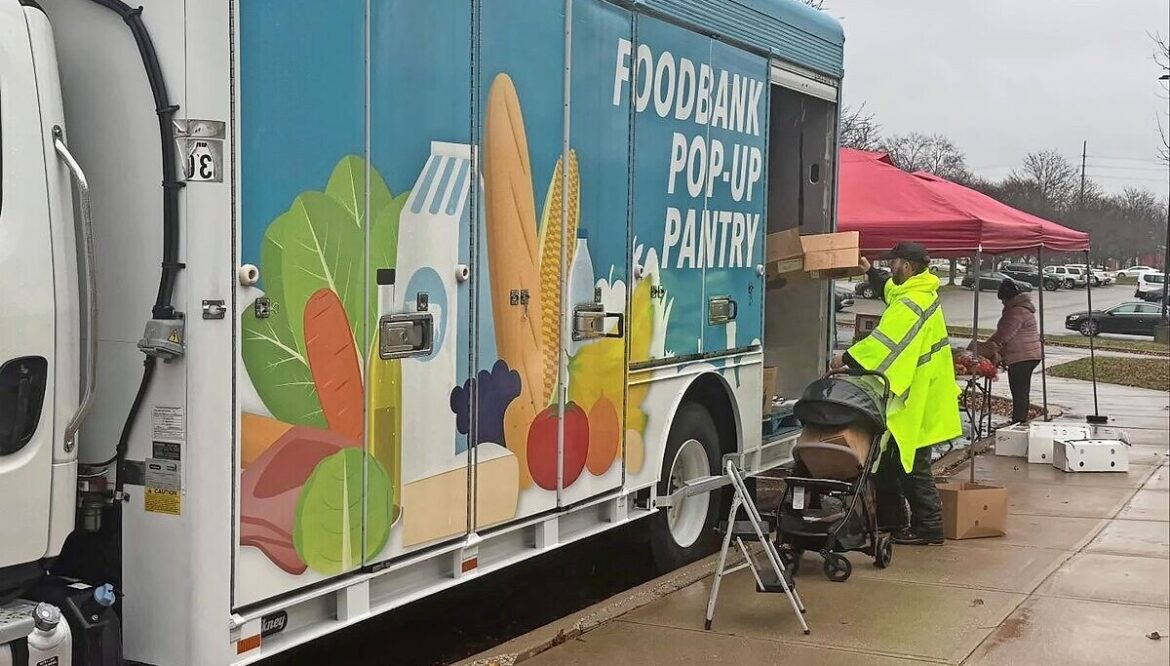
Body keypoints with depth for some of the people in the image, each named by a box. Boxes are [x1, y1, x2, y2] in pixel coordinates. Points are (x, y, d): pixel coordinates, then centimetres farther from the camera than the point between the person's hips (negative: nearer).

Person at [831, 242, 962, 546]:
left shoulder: (912, 304, -22)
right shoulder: (918, 294, 12)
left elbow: (884, 342, -29)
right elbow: (890, 292, 36)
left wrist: (848, 358, -22)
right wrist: (870, 272, 39)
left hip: (915, 402, -11)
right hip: (912, 396, 11)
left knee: (912, 467, -3)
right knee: (887, 461, 18)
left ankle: (928, 529, 4)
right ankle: (890, 520, 28)